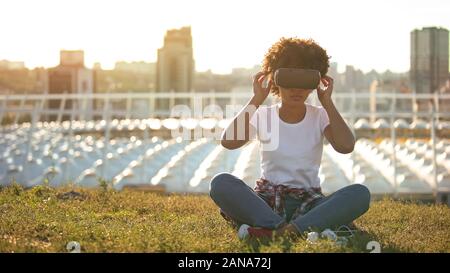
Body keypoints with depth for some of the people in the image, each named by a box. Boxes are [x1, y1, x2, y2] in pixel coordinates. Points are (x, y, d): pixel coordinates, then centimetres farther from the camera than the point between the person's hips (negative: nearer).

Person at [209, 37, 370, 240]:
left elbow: (346, 146, -16)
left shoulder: (319, 116, 6)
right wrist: (256, 101, -12)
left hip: (307, 204, 0)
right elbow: (228, 142, -15)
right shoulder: (262, 115, 4)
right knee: (220, 183, -29)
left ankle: (275, 232, -41)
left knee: (359, 193, -29)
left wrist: (328, 103, -8)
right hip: (266, 201, 0)